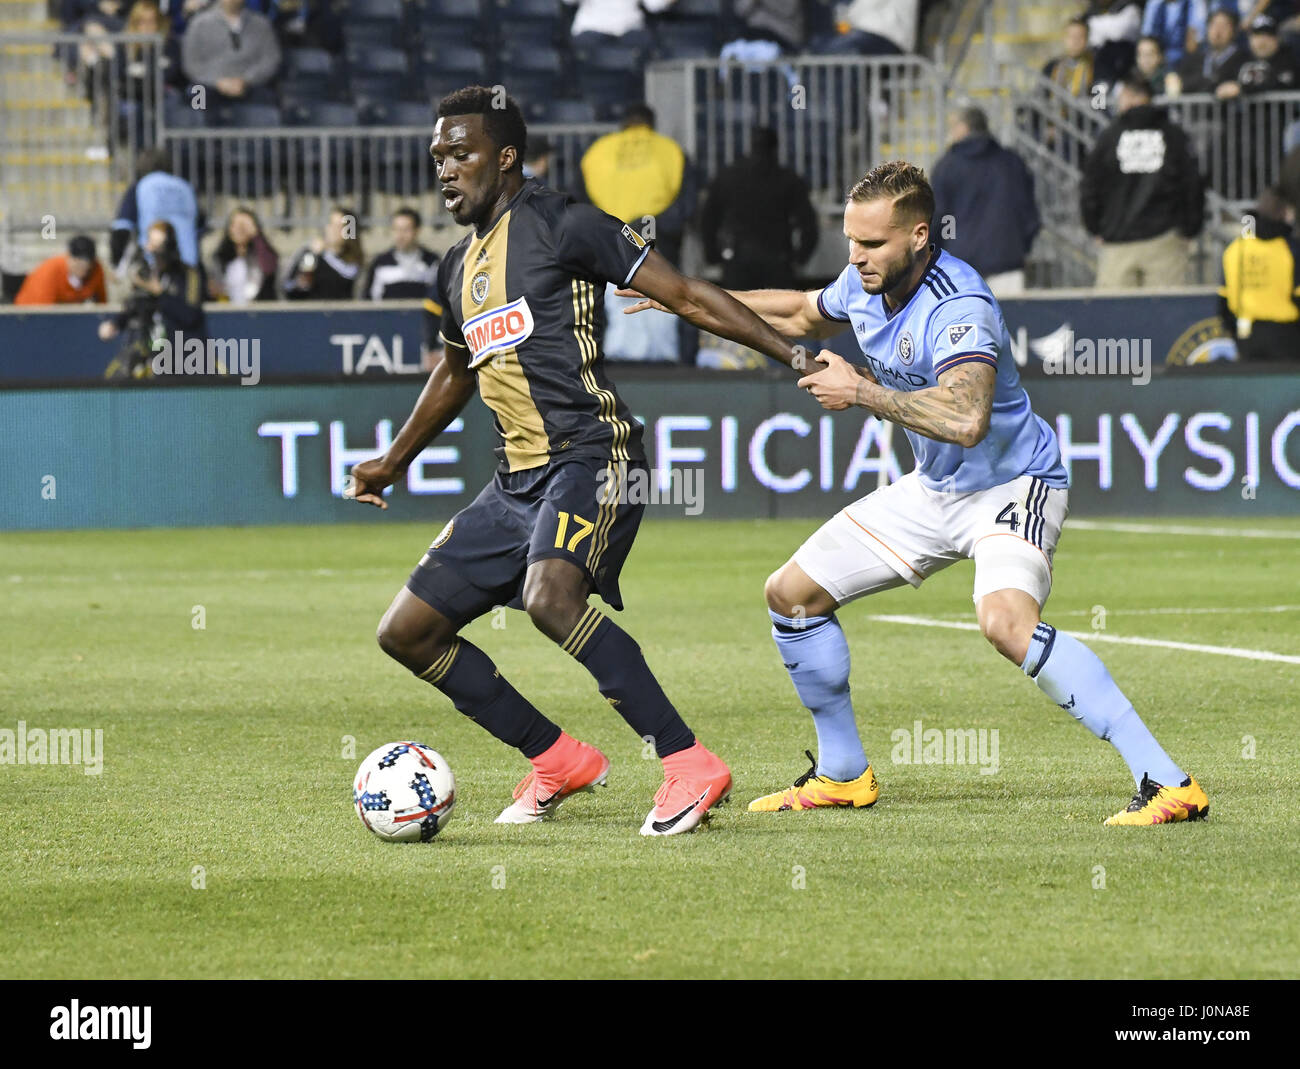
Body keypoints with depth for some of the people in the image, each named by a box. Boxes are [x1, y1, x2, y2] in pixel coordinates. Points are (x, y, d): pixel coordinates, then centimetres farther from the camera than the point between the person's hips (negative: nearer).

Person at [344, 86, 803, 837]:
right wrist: (394, 463, 44)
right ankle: (559, 761, 14)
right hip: (519, 479, 9)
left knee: (548, 595, -35)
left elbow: (686, 296, -8)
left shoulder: (561, 225, -6)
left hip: (590, 458, -9)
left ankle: (690, 763, -29)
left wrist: (793, 354, -14)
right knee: (408, 632, 5)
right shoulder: (460, 267, 18)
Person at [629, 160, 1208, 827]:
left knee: (1005, 620, -36)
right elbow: (803, 315, 23)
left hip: (1012, 485, -9)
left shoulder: (959, 309, -29)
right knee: (791, 593, 10)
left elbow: (965, 420, -46)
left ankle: (1166, 782, -36)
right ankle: (842, 774, 26)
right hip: (934, 490, 9)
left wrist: (860, 392, -34)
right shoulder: (866, 283, -2)